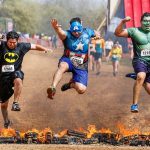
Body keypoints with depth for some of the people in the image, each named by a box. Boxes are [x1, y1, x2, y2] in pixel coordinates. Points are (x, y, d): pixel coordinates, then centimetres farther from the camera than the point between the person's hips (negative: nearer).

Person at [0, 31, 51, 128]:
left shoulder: (21, 46, 0)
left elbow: (35, 46, 7)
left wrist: (44, 49, -9)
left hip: (15, 72, 0)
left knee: (18, 80, -41)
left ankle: (16, 103, -32)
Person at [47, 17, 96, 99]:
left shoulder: (87, 32, -1)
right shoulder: (68, 34, -13)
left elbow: (96, 34, 25)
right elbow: (62, 33, -41)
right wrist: (56, 28, -61)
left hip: (81, 65, 2)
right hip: (68, 60, -2)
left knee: (81, 89, -15)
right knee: (62, 66, -41)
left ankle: (71, 84, 19)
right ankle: (53, 87, -45)